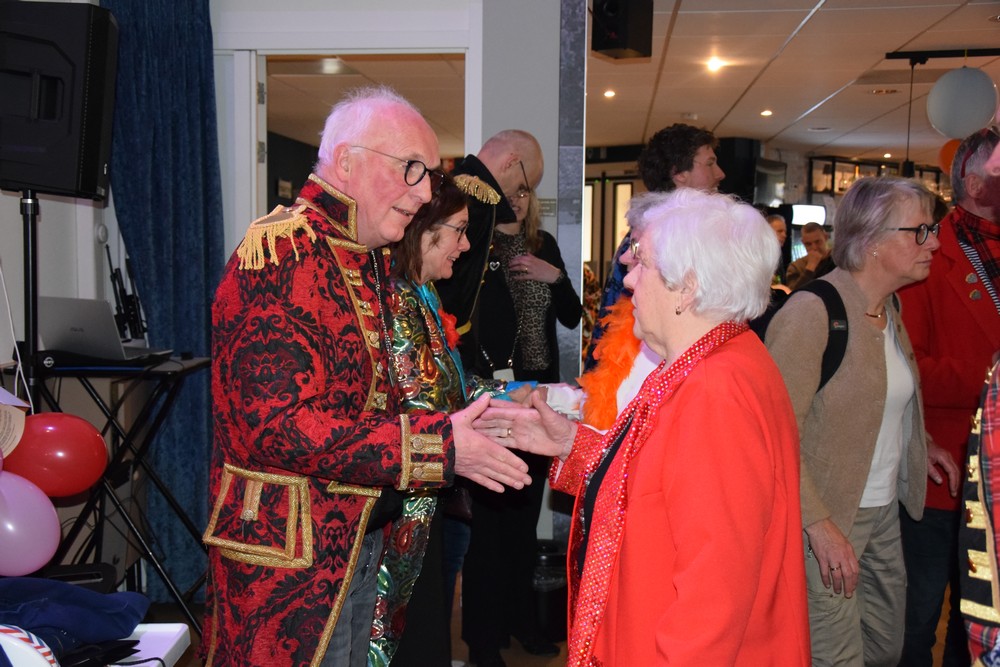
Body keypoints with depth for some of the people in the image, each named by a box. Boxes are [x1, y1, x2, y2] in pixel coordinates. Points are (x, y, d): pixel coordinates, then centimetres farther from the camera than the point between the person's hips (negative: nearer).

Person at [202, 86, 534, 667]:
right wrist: (437, 445, -25)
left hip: (360, 537, 9)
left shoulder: (371, 261, 14)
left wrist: (462, 422, 2)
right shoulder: (279, 252, -18)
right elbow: (277, 425, -27)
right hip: (289, 558, -9)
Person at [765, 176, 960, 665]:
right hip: (824, 518, -9)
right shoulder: (811, 311, -20)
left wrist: (915, 444, 10)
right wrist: (819, 524, -24)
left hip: (884, 511, 9)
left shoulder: (890, 308, 8)